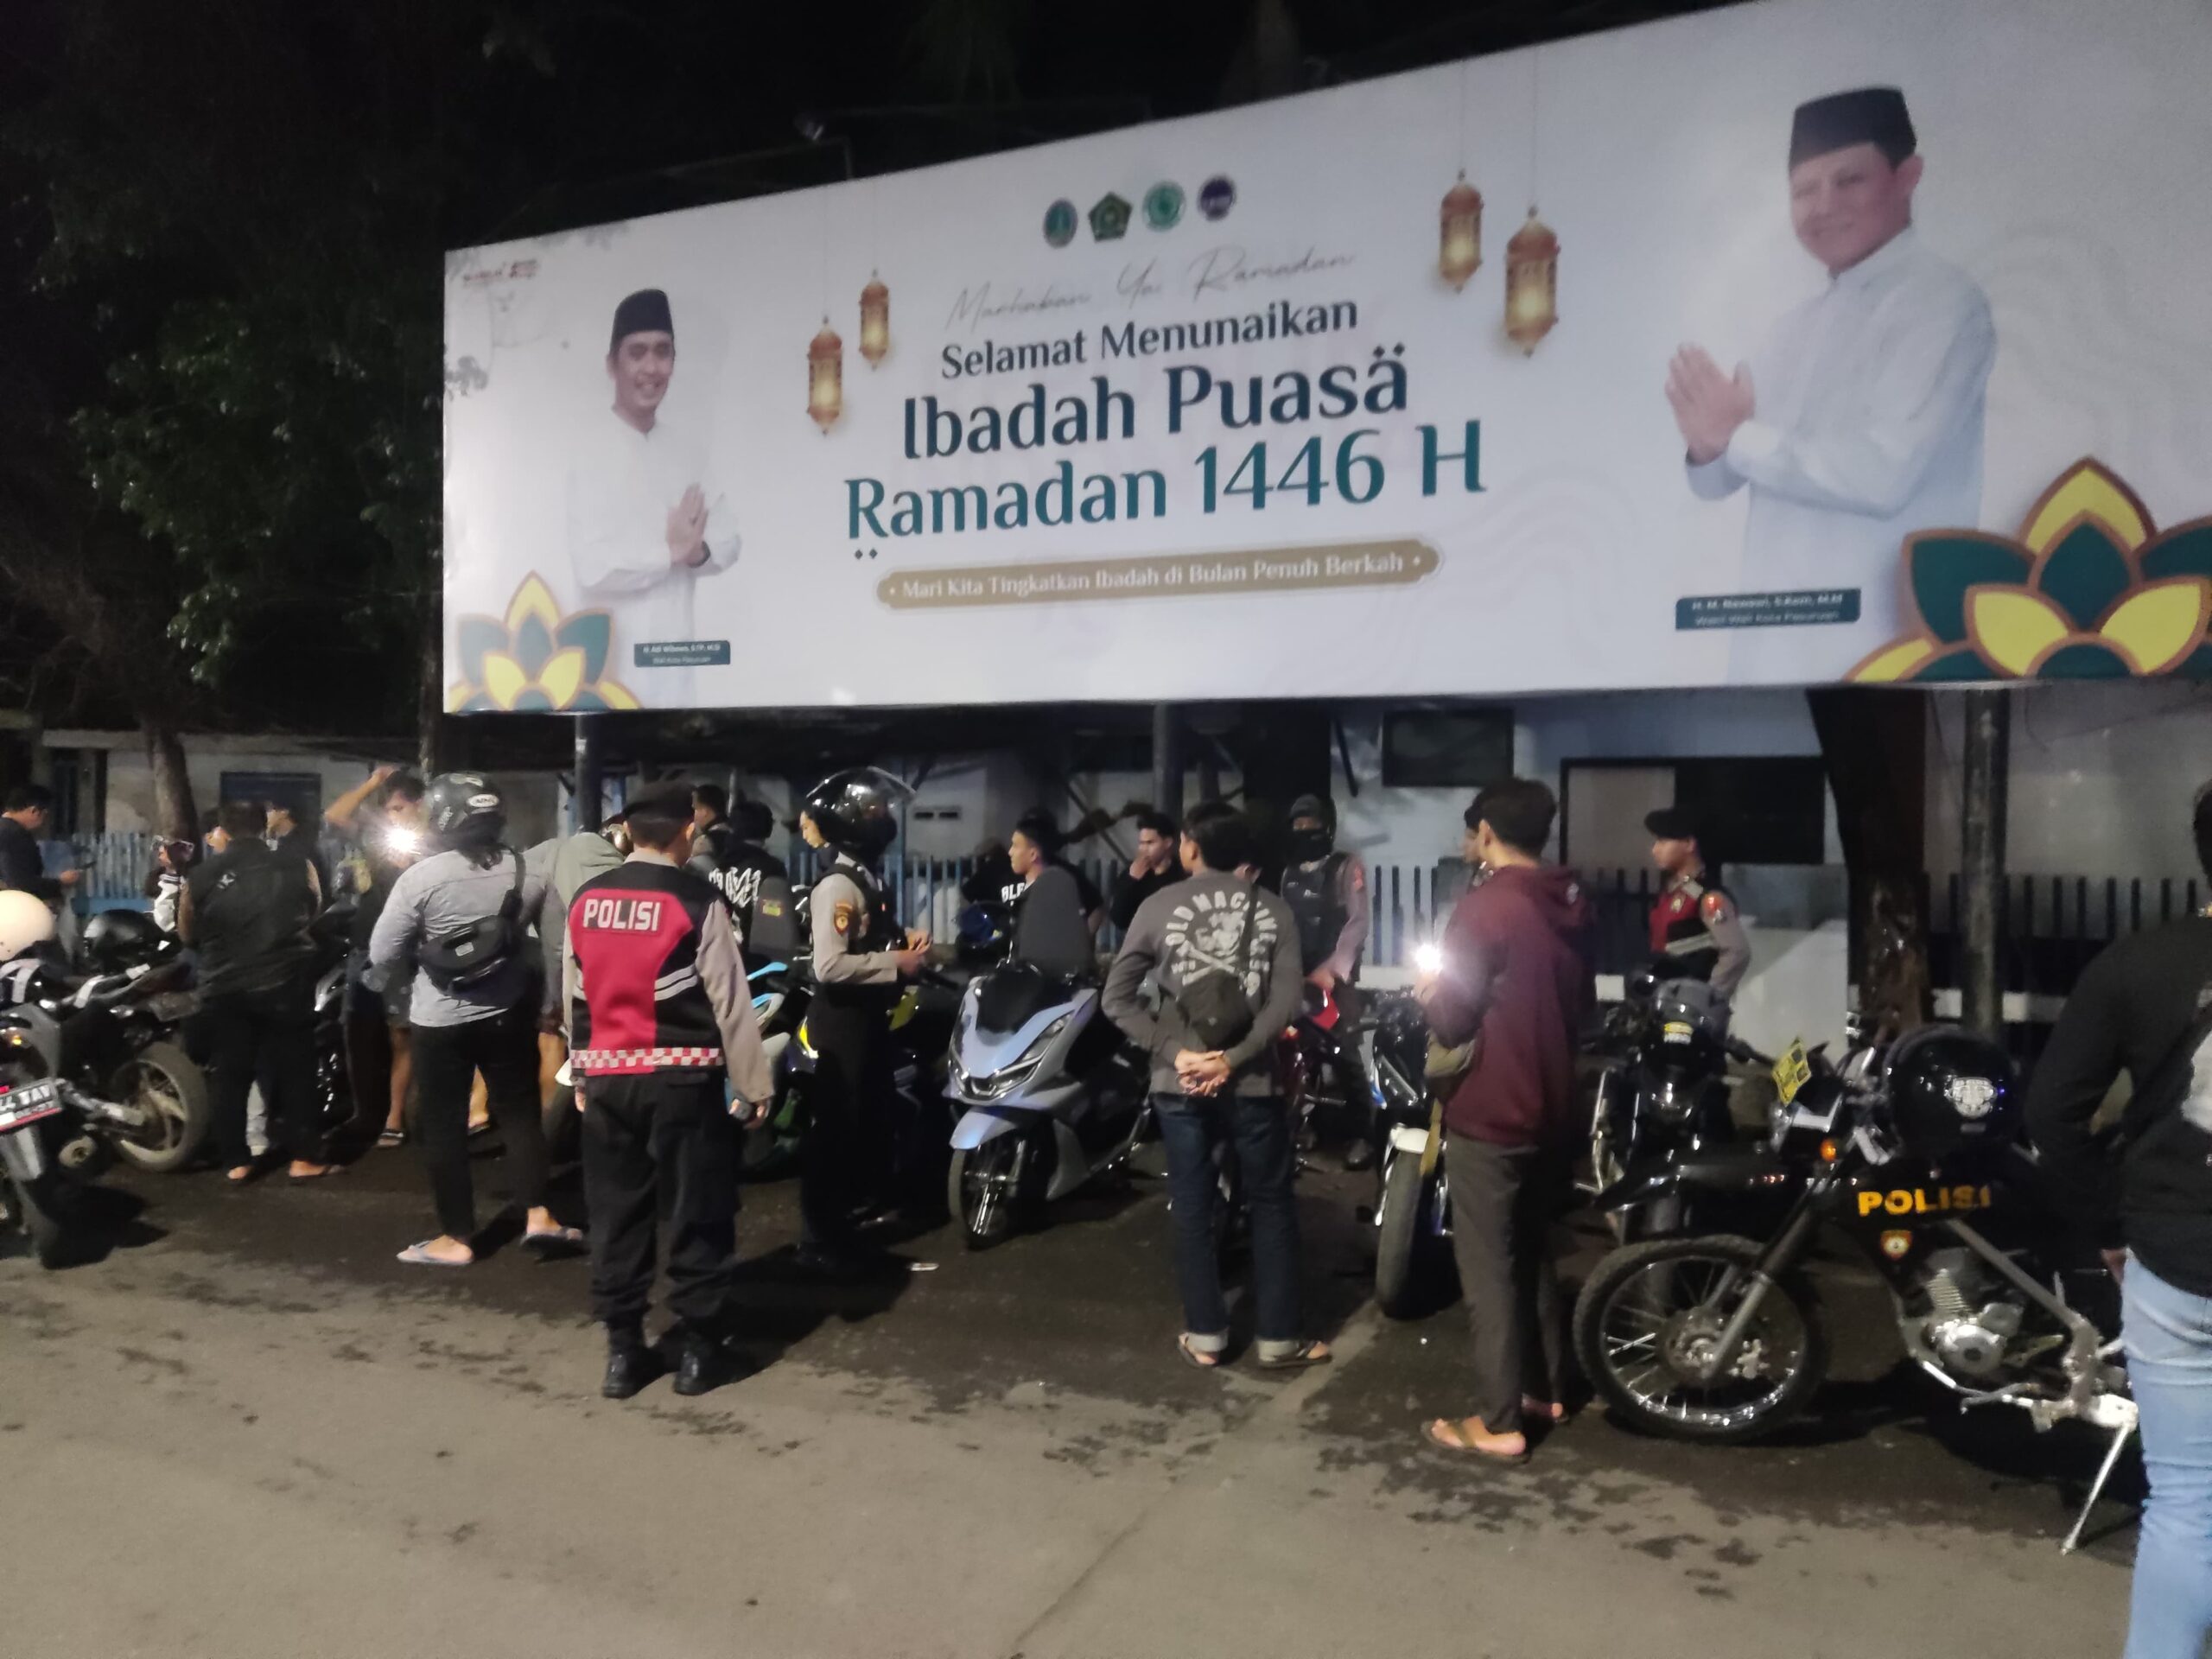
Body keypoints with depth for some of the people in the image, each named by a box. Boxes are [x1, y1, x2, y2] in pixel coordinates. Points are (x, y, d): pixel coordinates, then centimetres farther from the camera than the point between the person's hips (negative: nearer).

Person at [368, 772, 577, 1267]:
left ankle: (456, 1238, 12)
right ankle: (537, 1215, 7)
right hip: (509, 1013, 3)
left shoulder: (421, 876, -13)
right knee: (520, 1113, 13)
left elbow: (381, 956, -9)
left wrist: (421, 952, 8)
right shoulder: (523, 870, -3)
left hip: (441, 1020, -3)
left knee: (443, 1127, 7)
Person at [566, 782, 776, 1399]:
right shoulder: (697, 901, -11)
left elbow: (573, 996, 12)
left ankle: (622, 1348, 18)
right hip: (682, 1078, -5)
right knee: (697, 1213, 6)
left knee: (616, 1213, 12)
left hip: (607, 1078, 5)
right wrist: (754, 1084, -2)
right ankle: (696, 1346, 12)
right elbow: (729, 1001, -10)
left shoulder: (586, 900, 5)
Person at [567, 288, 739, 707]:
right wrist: (669, 550, -13)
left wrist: (699, 552, -8)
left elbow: (728, 540, 12)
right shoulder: (589, 452, -10)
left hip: (680, 658, 6)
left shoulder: (688, 453, 11)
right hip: (617, 664, -6)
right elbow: (592, 568, -18)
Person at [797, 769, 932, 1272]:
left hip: (868, 1015, 10)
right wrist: (896, 963, -24)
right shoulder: (838, 885, -20)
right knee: (834, 1126, -2)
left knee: (867, 1123, 19)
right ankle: (820, 1238, 9)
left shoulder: (868, 877, 10)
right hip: (842, 1020, -10)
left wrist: (904, 940, 5)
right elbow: (830, 966, -30)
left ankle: (842, 1215, 35)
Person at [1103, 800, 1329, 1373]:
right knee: (1272, 1205, 12)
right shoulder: (1273, 908, 1)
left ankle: (1205, 1336, 18)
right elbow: (1285, 1000, -9)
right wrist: (1234, 1059, -12)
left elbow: (1118, 998, -6)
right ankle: (1278, 1338, 17)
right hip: (1252, 1081, 0)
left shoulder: (1159, 906, -1)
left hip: (1181, 1083, 0)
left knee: (1193, 1208, 11)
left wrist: (1175, 1052, -9)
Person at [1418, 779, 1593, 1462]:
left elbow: (1452, 1021, -17)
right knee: (1533, 1252, 21)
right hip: (1554, 1110, 8)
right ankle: (1547, 1388, 31)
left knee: (1488, 1270, 2)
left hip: (1490, 1117, -7)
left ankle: (1498, 1422, 8)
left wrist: (1428, 993, 3)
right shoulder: (1573, 906, 5)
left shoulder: (1484, 908, -19)